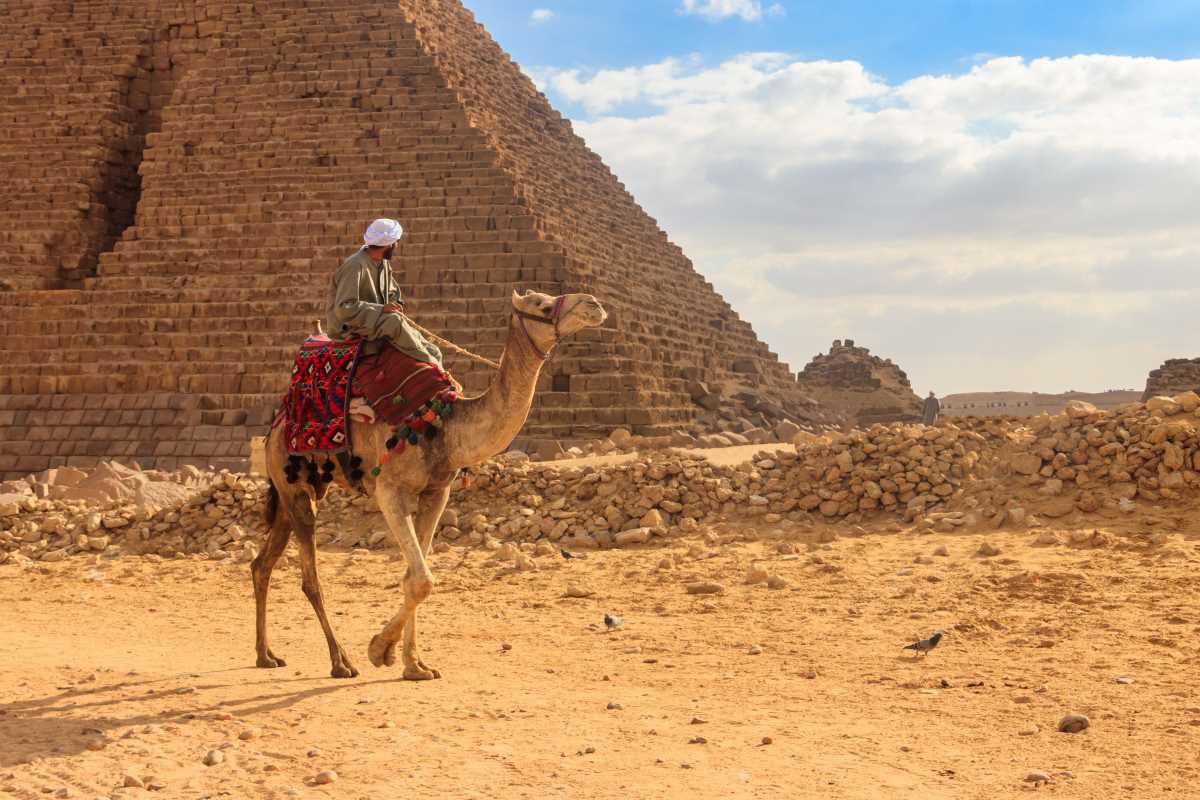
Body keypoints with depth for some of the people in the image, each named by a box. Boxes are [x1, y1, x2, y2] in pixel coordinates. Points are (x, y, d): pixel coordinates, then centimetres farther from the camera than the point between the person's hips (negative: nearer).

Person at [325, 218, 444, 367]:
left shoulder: (384, 263, 8)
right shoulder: (355, 266, -20)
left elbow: (393, 291, 24)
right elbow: (343, 309, -26)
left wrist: (396, 304, 0)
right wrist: (381, 308, -27)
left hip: (375, 320, 9)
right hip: (347, 326, -9)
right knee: (394, 320, -35)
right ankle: (431, 365, -28)